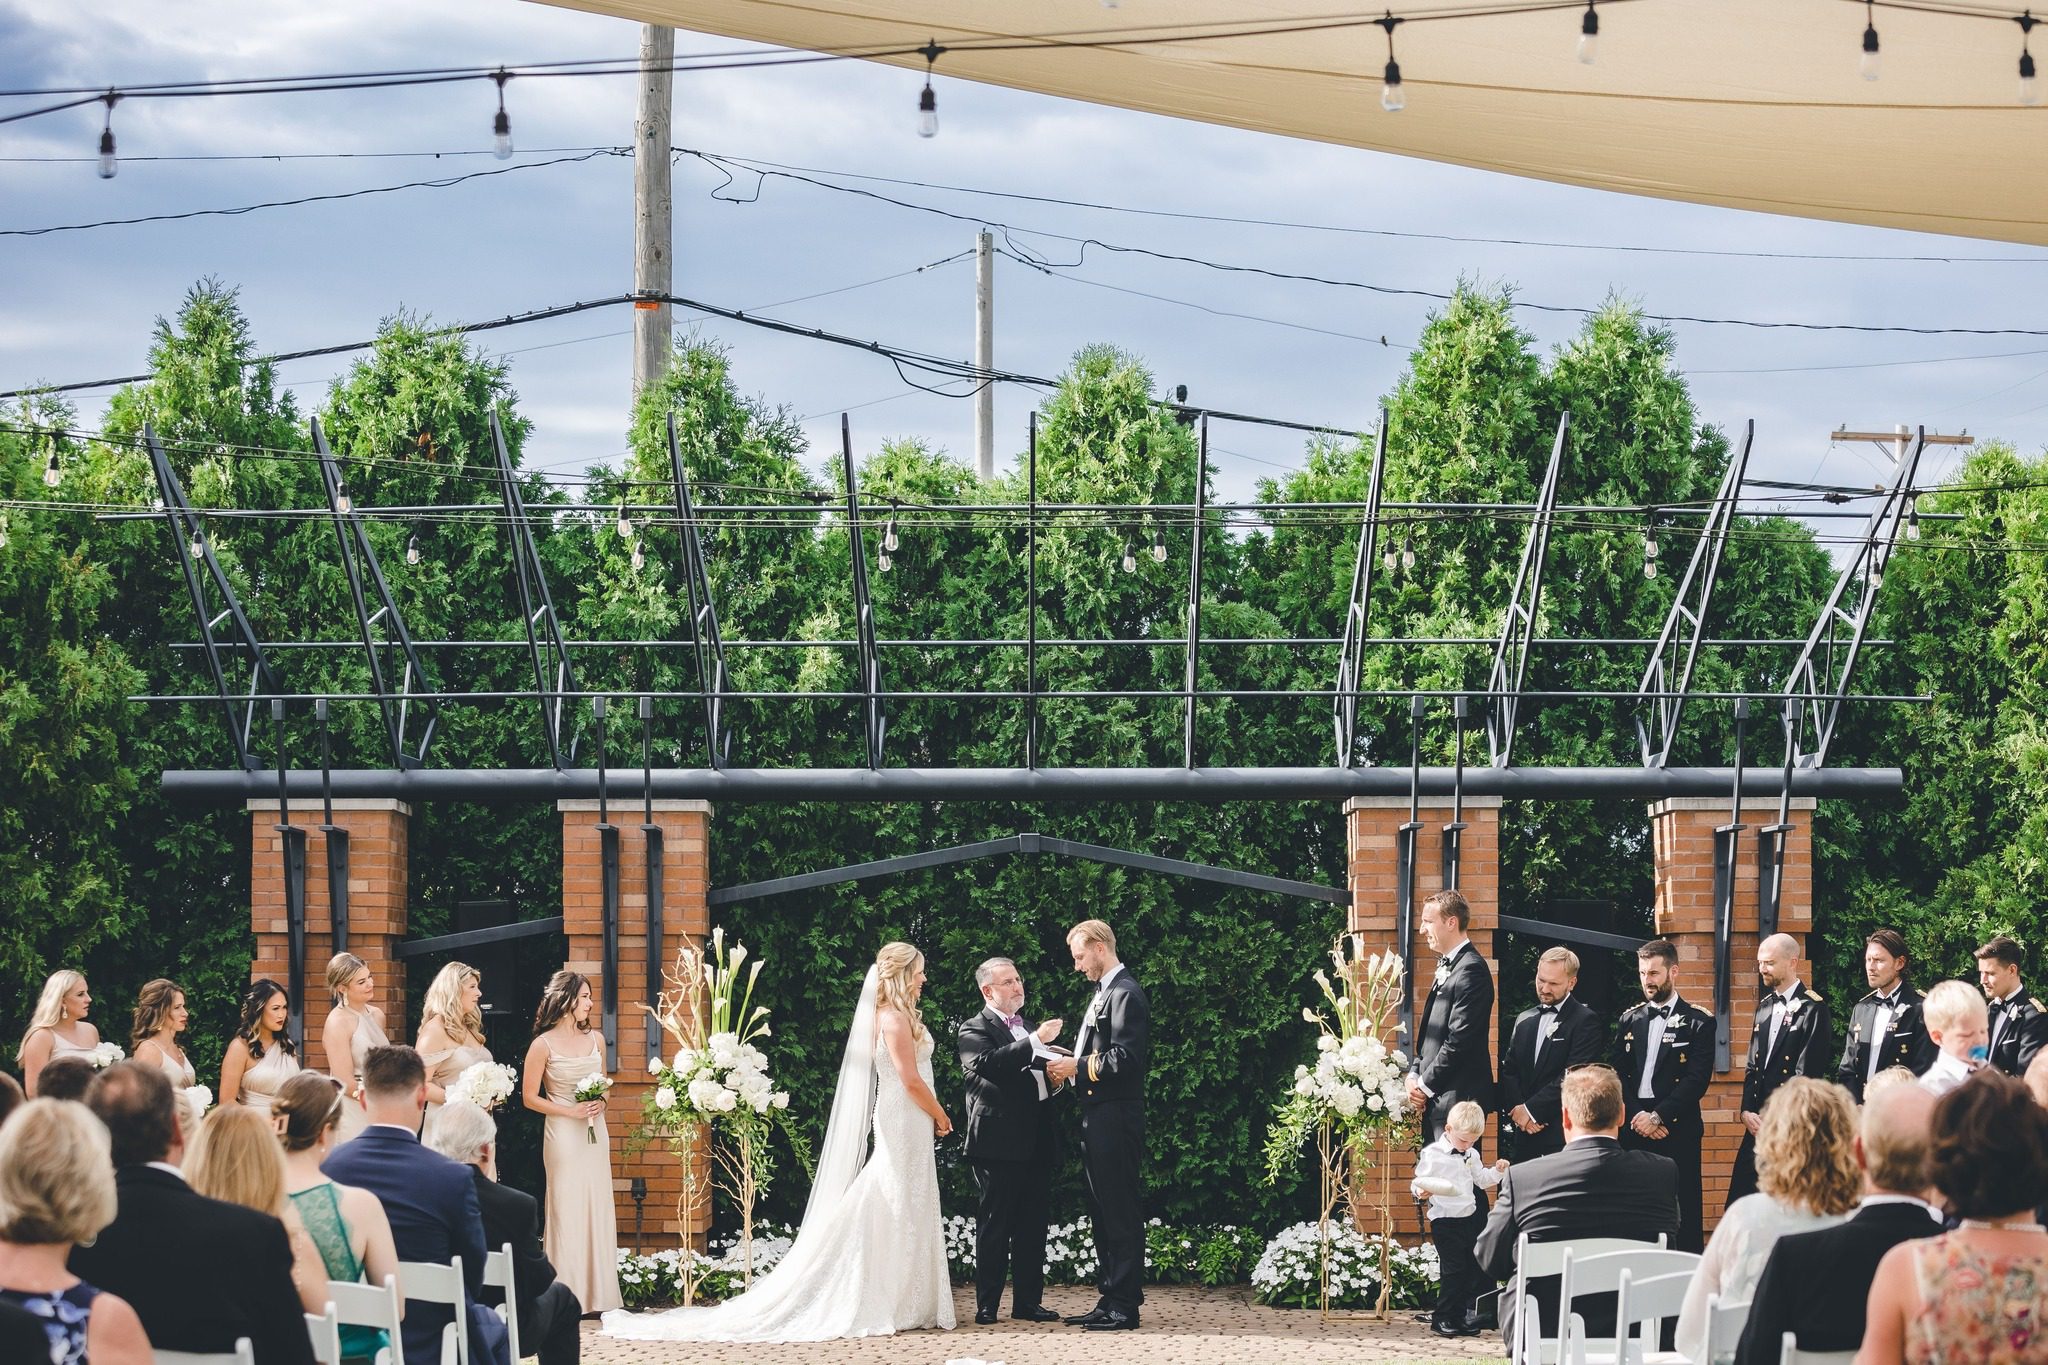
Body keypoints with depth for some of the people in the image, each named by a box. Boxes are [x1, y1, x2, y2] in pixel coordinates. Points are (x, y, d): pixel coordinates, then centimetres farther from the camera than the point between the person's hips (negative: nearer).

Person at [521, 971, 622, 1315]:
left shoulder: (595, 1038, 9)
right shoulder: (544, 1044, -6)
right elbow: (530, 1097, -4)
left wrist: (600, 1103, -1)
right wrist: (571, 1111, -12)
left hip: (595, 1132, 5)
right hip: (563, 1133, -5)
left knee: (598, 1209, 4)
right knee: (567, 1212, -4)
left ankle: (598, 1293, 9)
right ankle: (568, 1296, -1)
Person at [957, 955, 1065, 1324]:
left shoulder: (1030, 1027, 20)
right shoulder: (974, 1029, -2)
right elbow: (987, 1063, -22)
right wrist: (1034, 1042, -26)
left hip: (1037, 1142, 7)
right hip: (999, 1142, -7)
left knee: (1033, 1226, 9)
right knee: (994, 1225, -4)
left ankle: (1029, 1301, 14)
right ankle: (987, 1304, 0)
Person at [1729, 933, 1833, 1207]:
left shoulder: (1812, 1008, -8)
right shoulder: (1764, 1008, 17)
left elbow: (1807, 1072, -13)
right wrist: (1747, 1111, 2)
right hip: (1759, 1123, 7)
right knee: (1741, 1200, 1)